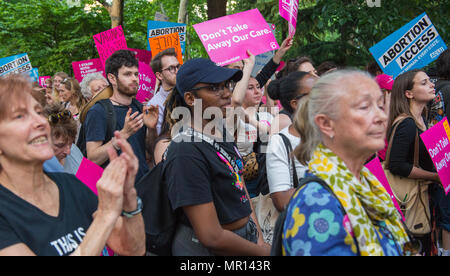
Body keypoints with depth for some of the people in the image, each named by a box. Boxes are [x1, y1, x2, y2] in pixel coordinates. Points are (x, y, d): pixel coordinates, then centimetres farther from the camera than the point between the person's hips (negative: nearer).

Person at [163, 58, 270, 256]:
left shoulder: (222, 132, 2)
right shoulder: (186, 153, -24)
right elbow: (212, 237, -25)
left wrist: (259, 238, -1)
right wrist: (262, 252, -14)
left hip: (245, 238, 7)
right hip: (205, 250, -7)